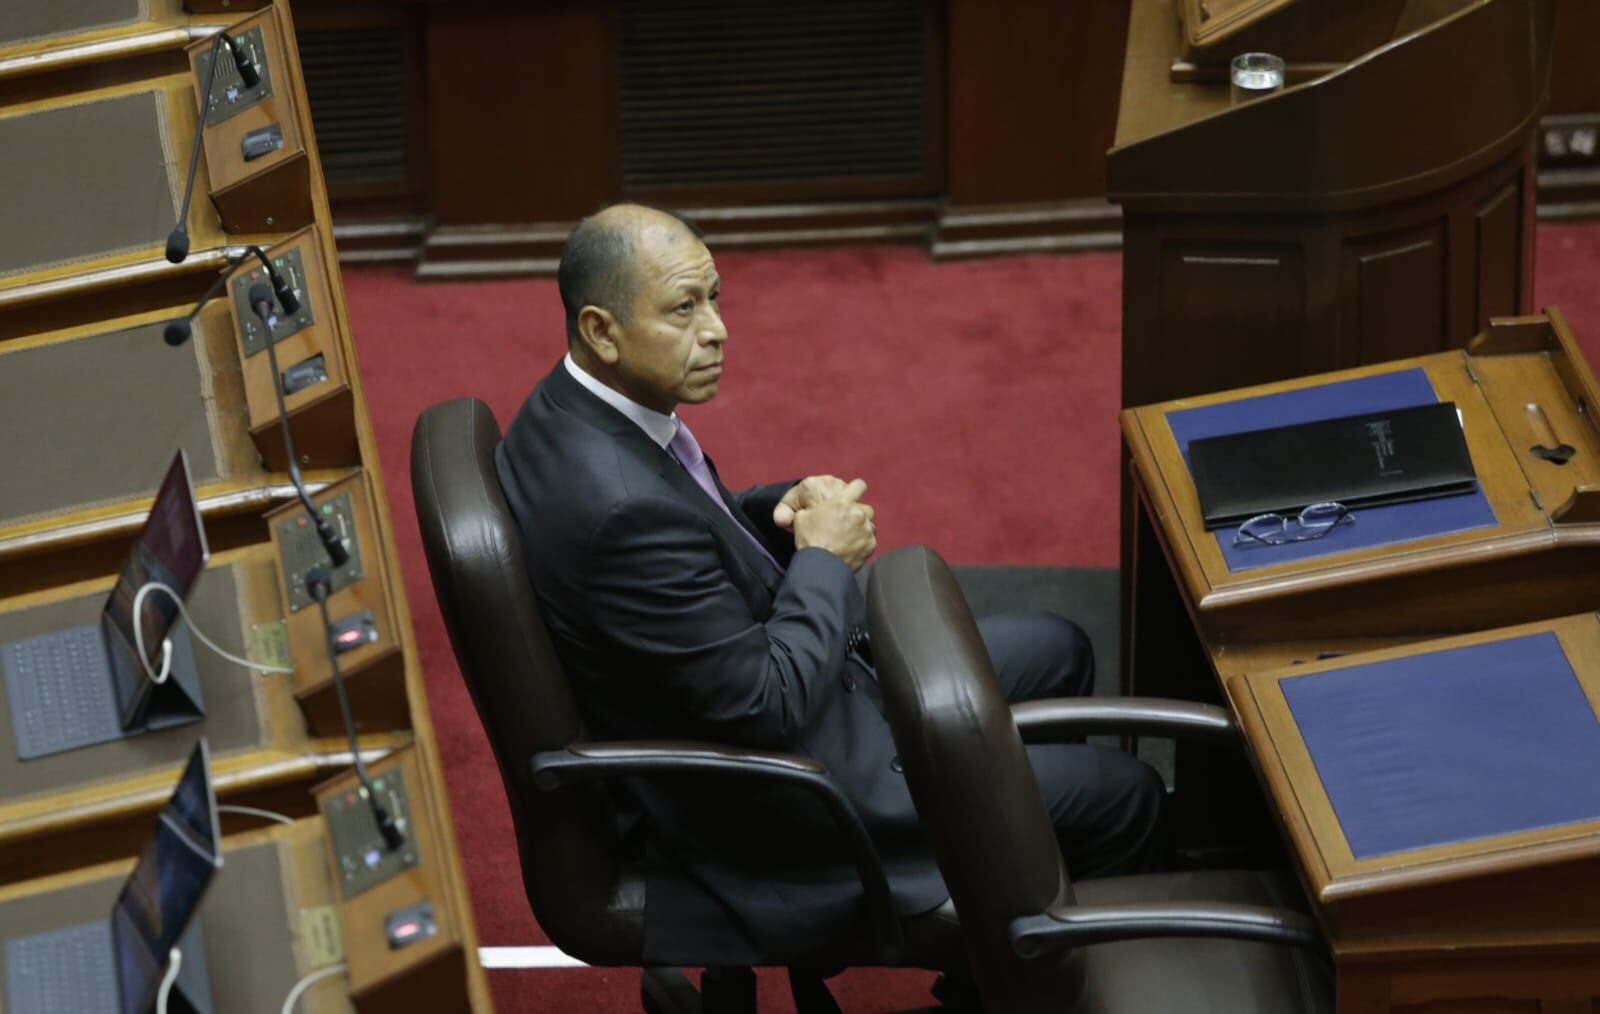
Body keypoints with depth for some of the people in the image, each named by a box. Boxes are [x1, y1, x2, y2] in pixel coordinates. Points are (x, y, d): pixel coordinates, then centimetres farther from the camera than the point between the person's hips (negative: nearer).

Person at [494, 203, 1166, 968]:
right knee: (1125, 797, 2)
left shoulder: (570, 406, -6)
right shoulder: (623, 506, -36)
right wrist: (825, 558, -14)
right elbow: (766, 709, -29)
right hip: (765, 801, -10)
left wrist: (786, 510, -6)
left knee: (1059, 652, 20)